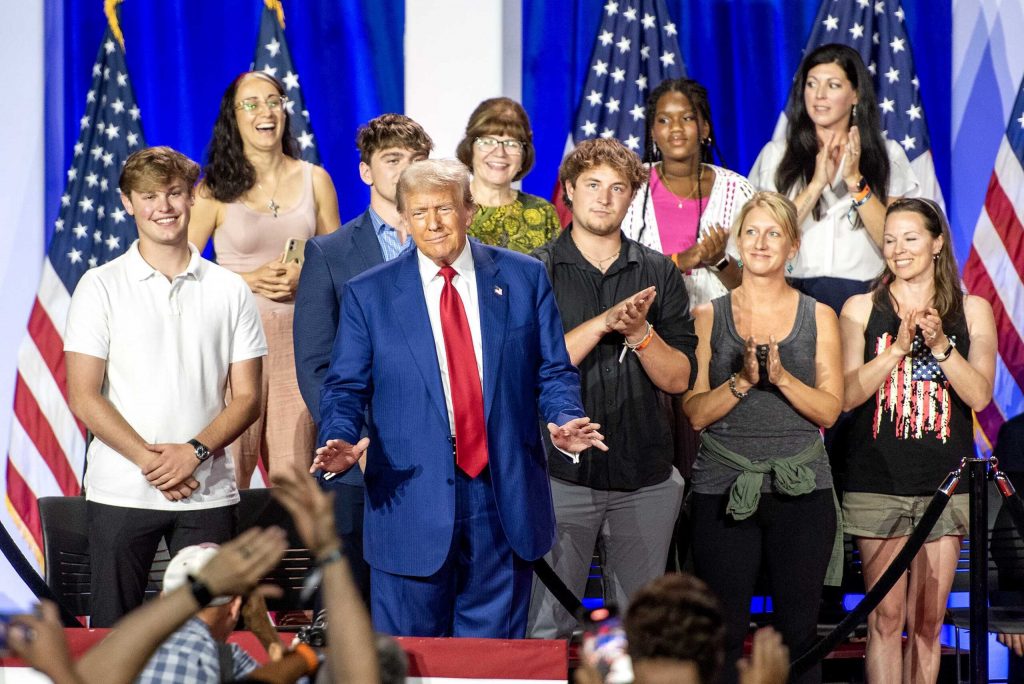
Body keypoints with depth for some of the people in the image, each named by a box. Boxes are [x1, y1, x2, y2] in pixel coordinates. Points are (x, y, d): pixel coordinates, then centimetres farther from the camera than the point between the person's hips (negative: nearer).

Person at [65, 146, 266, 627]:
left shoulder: (229, 291, 8)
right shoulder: (101, 287, 3)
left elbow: (247, 398, 6)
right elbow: (83, 397, -2)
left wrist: (195, 452, -11)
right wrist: (149, 460, -12)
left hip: (208, 494, 1)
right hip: (121, 493, -1)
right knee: (113, 632, 0)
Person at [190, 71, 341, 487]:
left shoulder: (314, 181, 9)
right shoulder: (216, 190, 1)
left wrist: (304, 276, -6)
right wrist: (250, 280, -11)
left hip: (298, 338, 2)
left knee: (294, 476, -1)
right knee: (227, 471, -6)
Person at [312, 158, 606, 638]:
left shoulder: (524, 278, 6)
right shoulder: (368, 293, 4)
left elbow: (554, 373, 7)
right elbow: (344, 387, 3)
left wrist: (565, 421, -13)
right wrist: (341, 440, -17)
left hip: (505, 502, 1)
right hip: (411, 501, -1)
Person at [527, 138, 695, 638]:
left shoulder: (658, 273, 9)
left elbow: (679, 378, 4)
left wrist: (639, 332, -14)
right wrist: (604, 323, -20)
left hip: (645, 480, 3)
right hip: (562, 475, -3)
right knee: (547, 627, 1)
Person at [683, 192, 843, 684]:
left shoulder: (819, 318, 8)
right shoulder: (709, 317, 7)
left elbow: (829, 410, 1)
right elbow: (696, 412, 1)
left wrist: (781, 376, -14)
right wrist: (742, 379, -15)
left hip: (801, 490, 0)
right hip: (724, 490, 0)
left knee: (799, 633, 1)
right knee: (722, 633, -1)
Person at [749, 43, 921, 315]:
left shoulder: (887, 155, 9)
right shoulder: (776, 154, 10)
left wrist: (855, 181, -10)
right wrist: (816, 183, -9)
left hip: (864, 293, 0)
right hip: (795, 293, 0)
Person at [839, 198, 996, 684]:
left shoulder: (971, 311, 7)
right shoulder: (862, 309, 6)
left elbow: (980, 395, -1)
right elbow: (847, 394, -3)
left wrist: (942, 345, -15)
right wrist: (899, 347, -14)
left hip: (944, 484, 1)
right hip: (878, 484, -1)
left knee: (928, 622, 3)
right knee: (886, 619, -3)